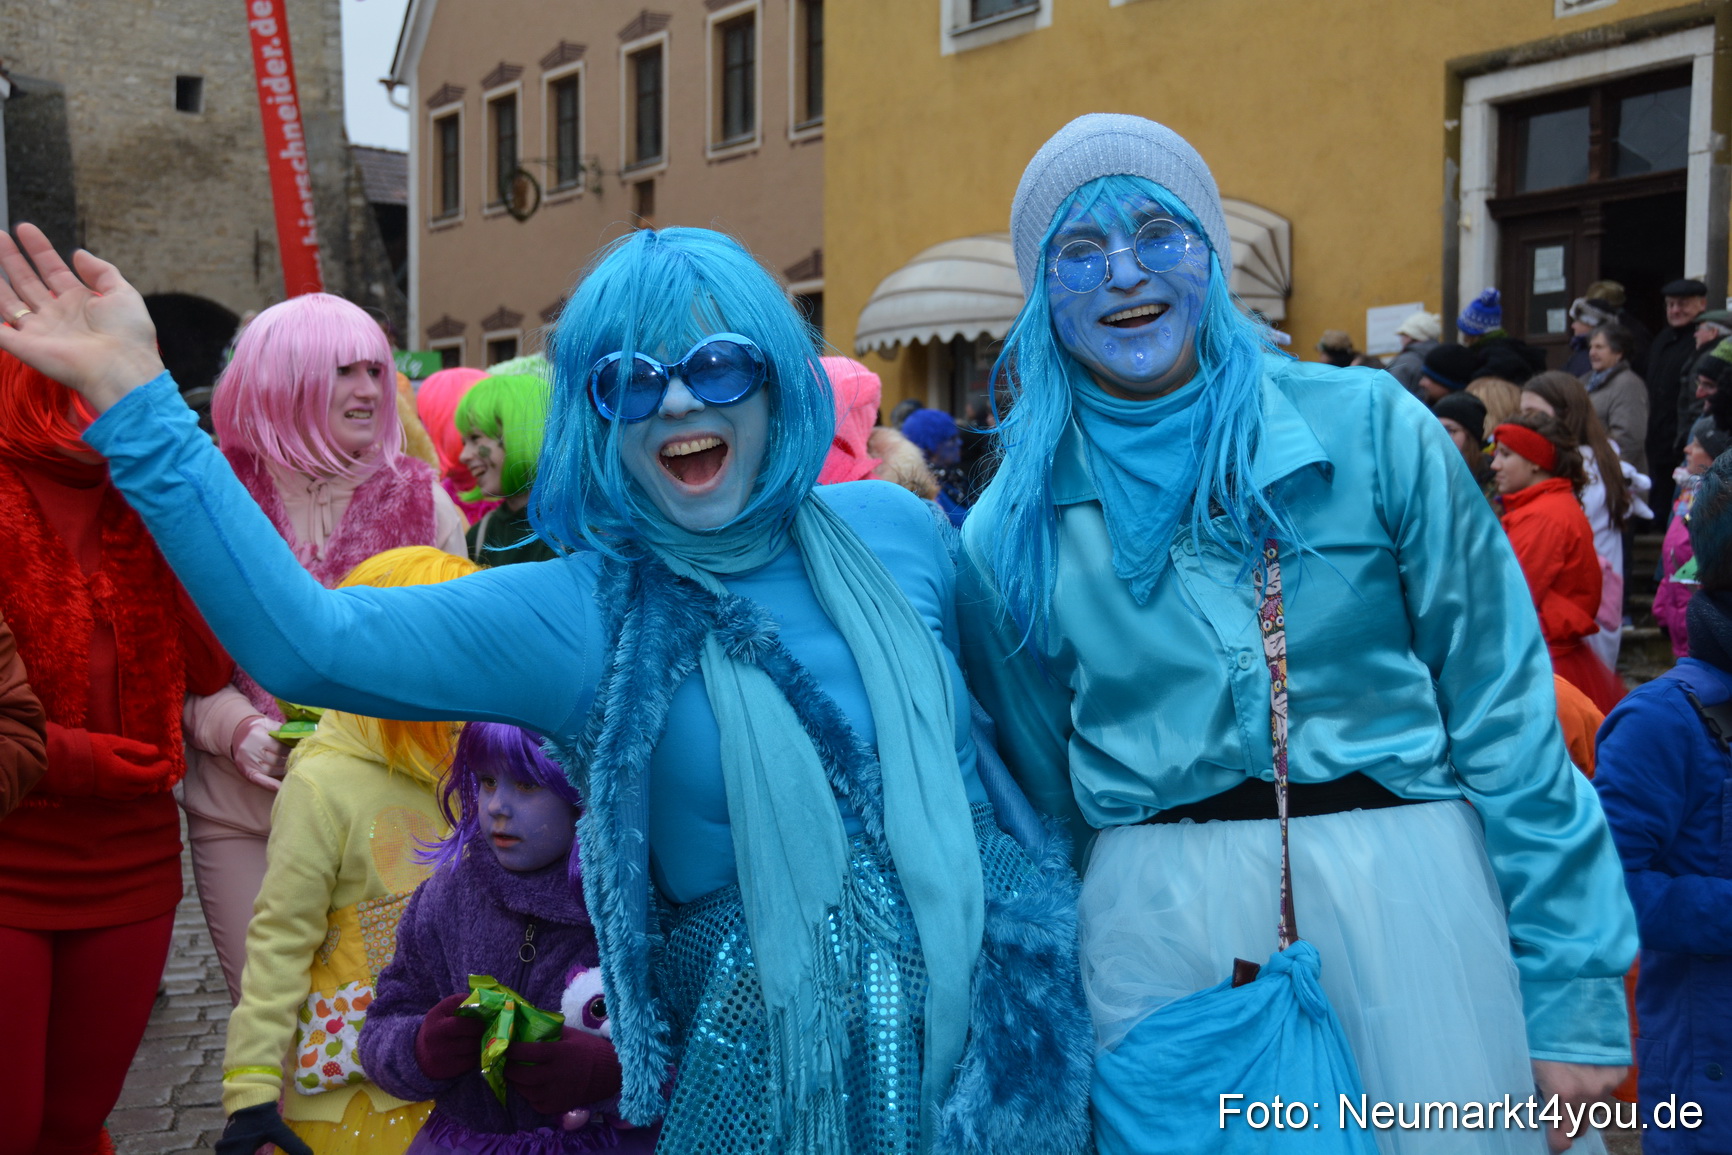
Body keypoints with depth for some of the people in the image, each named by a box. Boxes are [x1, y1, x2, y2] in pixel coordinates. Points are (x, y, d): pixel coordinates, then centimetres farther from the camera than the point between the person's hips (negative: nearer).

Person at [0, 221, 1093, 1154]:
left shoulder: (889, 527, -1)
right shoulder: (579, 613, -10)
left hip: (994, 1008, 3)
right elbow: (306, 641, -19)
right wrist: (137, 398, -22)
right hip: (782, 1053, -2)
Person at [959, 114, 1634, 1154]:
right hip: (1160, 935, 1)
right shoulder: (1016, 525, 1)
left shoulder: (1370, 428, -4)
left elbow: (1501, 712, -2)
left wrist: (1574, 992, -3)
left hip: (1405, 897, 0)